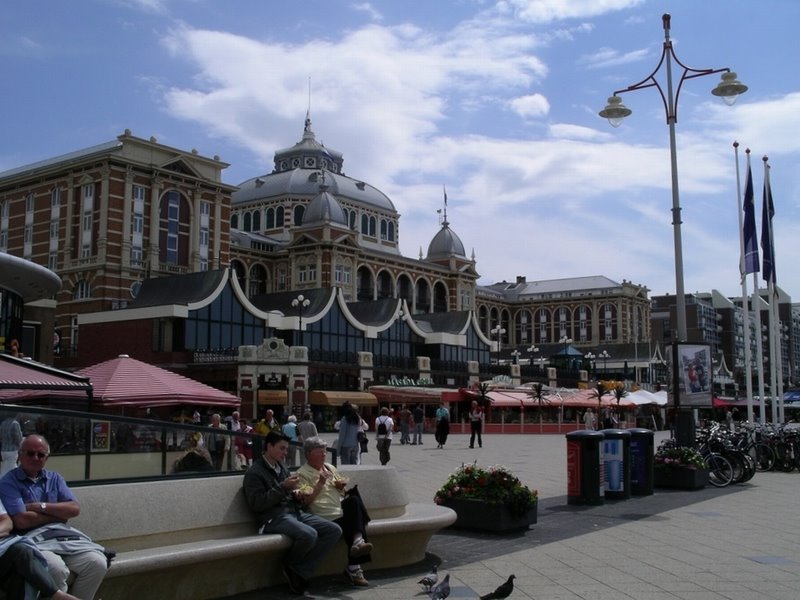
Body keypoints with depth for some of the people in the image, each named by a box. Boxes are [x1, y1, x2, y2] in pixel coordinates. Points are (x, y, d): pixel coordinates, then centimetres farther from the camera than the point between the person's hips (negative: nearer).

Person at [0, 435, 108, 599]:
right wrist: (59, 514, -1)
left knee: (97, 563, -19)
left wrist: (41, 506, -6)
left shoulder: (54, 478, 17)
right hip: (31, 538, -5)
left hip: (63, 534, 5)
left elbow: (74, 509, 5)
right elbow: (21, 521, -13)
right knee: (57, 569, -35)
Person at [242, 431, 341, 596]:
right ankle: (290, 565, -3)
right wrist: (283, 487, -15)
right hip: (274, 517, -8)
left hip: (295, 512, 8)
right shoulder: (254, 472, -3)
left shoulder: (282, 468, 20)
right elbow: (257, 504, -14)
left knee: (334, 530, -10)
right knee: (309, 535, -35)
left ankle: (300, 571, -10)